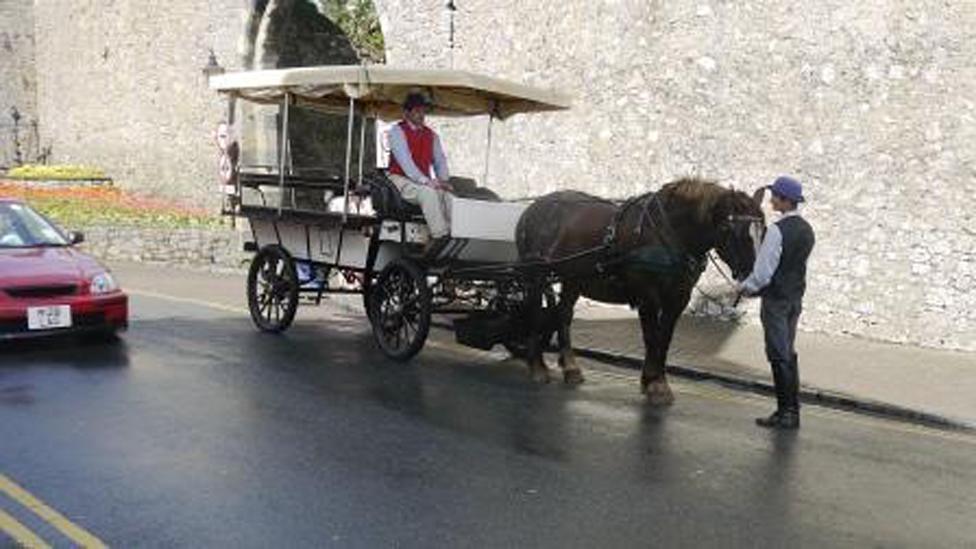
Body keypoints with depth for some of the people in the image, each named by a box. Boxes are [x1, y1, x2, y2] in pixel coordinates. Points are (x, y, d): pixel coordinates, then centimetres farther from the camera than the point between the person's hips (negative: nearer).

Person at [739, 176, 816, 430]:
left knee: (779, 355, -2)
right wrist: (752, 285, 17)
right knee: (788, 353, 16)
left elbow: (763, 272, -20)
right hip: (796, 297, 8)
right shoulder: (806, 230, 8)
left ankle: (785, 413, 3)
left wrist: (745, 287, -1)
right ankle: (792, 409, 23)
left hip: (776, 298, -8)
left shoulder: (777, 230, -19)